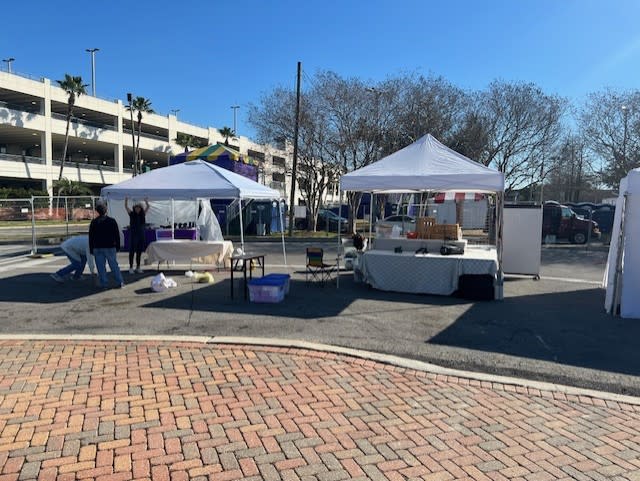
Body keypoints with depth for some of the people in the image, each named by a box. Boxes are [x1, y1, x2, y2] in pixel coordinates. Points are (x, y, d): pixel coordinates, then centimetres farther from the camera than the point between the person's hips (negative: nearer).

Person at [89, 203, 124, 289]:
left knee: (101, 267, 3)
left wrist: (91, 249, 9)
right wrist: (117, 247, 8)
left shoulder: (94, 222, 2)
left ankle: (103, 284, 3)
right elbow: (117, 235, 2)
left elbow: (90, 237, 4)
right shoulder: (112, 221, 1)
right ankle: (120, 282, 5)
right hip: (110, 247, 0)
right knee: (114, 265, 6)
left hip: (98, 248, 0)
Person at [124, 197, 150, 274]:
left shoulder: (143, 214, 7)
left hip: (141, 234, 3)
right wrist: (126, 199, -19)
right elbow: (126, 206, -8)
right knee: (132, 251, 0)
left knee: (139, 252, 8)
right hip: (133, 234, -3)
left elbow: (147, 207, 2)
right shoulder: (131, 214, 0)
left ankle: (138, 267, 16)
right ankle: (131, 267, 5)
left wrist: (145, 200, -9)